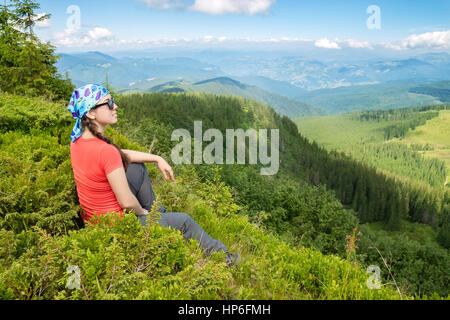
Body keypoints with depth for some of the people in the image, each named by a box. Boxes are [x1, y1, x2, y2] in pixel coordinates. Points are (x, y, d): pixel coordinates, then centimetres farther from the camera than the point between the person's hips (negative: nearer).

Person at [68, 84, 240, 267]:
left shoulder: (78, 139, -5)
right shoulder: (105, 151, -31)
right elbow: (127, 202, -26)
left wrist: (157, 159, 8)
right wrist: (141, 212, -4)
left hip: (92, 217, 8)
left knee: (138, 168, 20)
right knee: (184, 221, 9)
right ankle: (222, 255, 29)